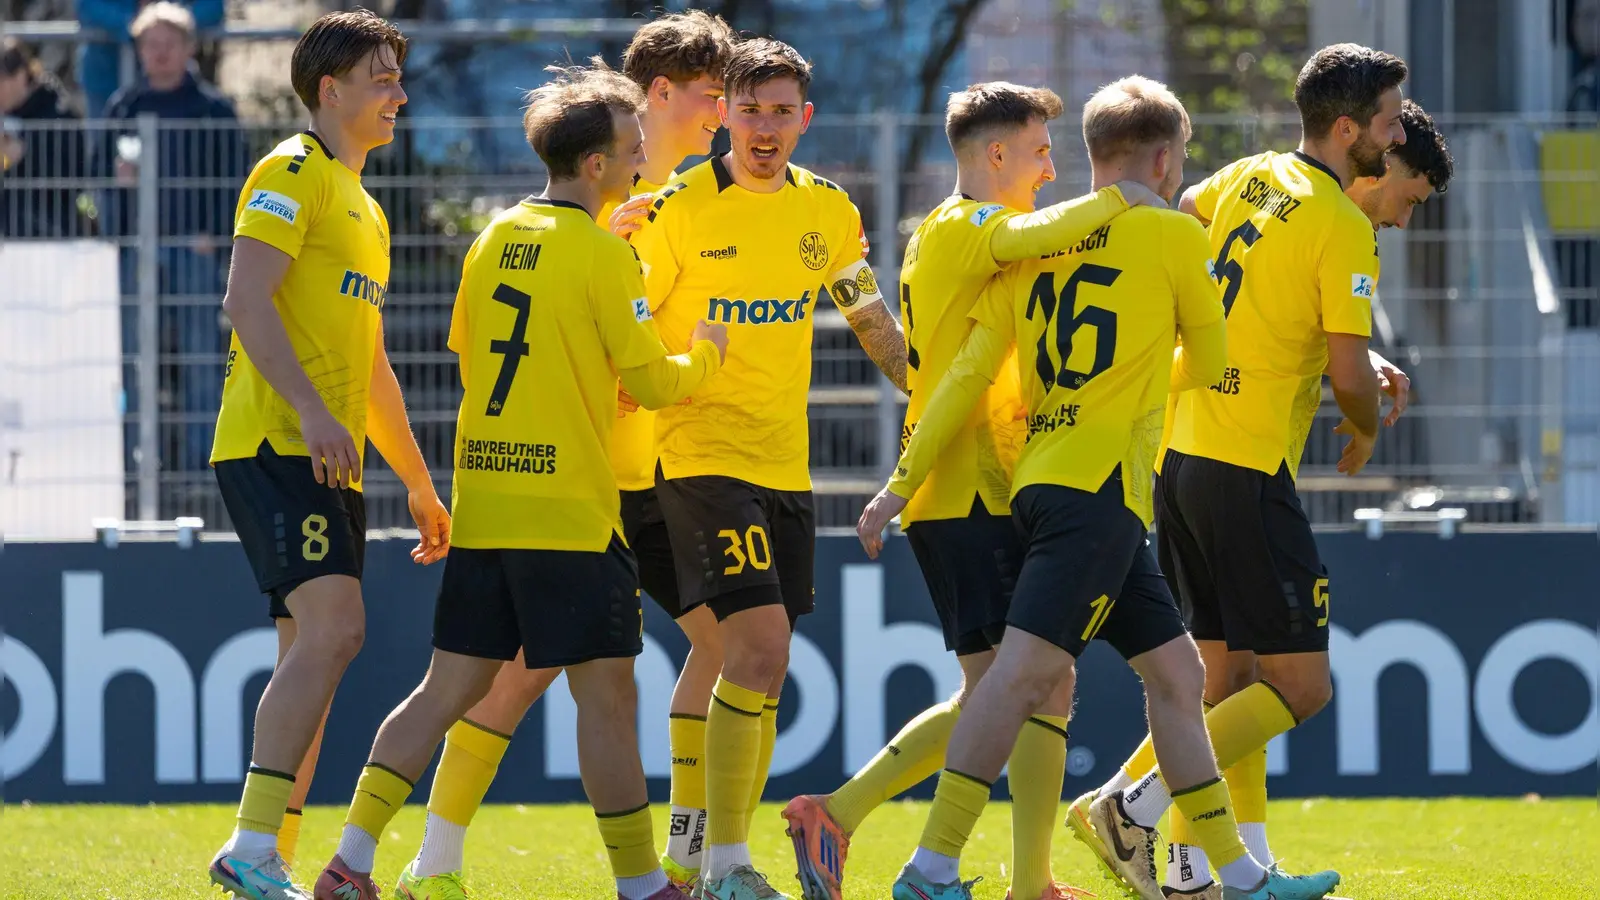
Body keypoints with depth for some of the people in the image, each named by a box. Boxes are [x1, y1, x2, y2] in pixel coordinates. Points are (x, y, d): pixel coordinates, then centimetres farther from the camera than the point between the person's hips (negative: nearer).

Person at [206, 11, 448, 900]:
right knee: (332, 625, -21)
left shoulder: (363, 207, 24)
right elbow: (246, 299, -18)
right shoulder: (293, 172, -5)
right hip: (273, 447, -10)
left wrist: (418, 482, 31)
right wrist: (312, 410, -28)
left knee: (312, 658, 6)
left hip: (328, 461, 10)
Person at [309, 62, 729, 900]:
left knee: (448, 688, 9)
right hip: (571, 510, -7)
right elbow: (653, 382, -8)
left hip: (482, 506, 7)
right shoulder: (602, 253, -10)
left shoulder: (494, 240, 11)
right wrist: (703, 356, 13)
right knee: (605, 696, 0)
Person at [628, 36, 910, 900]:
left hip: (787, 464, 6)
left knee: (762, 668, 7)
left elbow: (874, 323, 20)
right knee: (757, 645, -17)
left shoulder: (827, 211, 7)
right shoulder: (680, 210, -9)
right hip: (703, 458, -6)